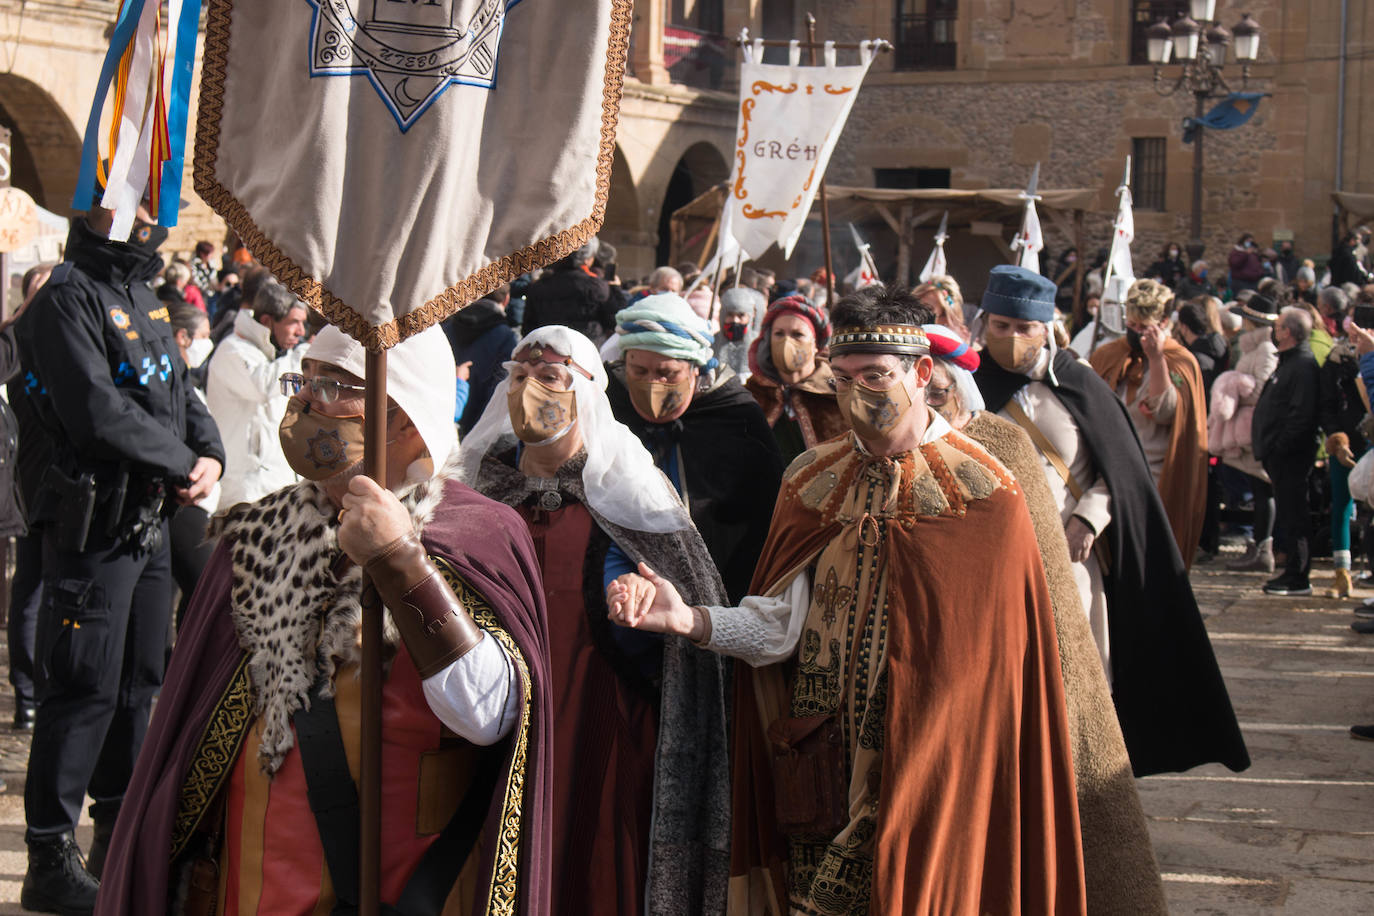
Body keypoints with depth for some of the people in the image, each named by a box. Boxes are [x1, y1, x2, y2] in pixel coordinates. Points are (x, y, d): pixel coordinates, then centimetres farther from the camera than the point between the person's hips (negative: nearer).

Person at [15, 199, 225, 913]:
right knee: (84, 687, -6)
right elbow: (99, 414, -22)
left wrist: (210, 454, -3)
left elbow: (179, 390, 17)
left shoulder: (145, 296, 15)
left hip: (151, 519, 9)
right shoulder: (68, 298, -13)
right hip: (94, 523, -9)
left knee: (139, 678, 16)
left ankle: (119, 833, 30)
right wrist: (180, 461, -13)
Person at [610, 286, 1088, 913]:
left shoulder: (982, 491, -6)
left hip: (933, 769, -3)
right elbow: (782, 624, -3)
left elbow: (993, 656, -5)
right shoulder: (811, 481, 6)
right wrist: (687, 618, -19)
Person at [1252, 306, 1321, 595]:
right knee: (1288, 515, 14)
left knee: (1293, 516, -6)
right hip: (1280, 455, 10)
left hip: (1290, 456, -10)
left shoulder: (1303, 366, -16)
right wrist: (1269, 448, 16)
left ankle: (1298, 579, -2)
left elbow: (1301, 415, -24)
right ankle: (1294, 571, 21)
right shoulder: (1289, 361, 18)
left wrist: (1279, 448, -22)